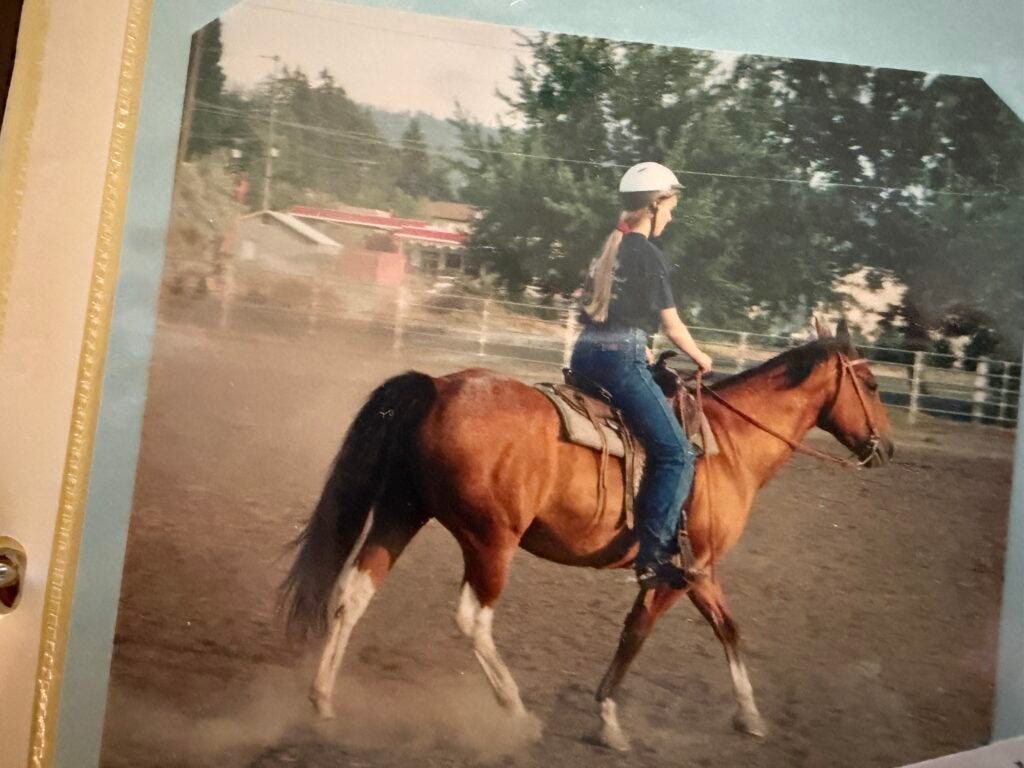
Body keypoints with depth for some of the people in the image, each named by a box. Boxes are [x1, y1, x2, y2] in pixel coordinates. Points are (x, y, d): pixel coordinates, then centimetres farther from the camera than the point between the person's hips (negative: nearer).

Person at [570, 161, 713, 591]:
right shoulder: (648, 254, -7)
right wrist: (701, 359, 14)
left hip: (586, 354, 10)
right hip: (620, 360, -10)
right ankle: (652, 555, -14)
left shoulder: (608, 249, 18)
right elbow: (672, 326, -3)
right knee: (677, 455, -8)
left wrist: (646, 356, 29)